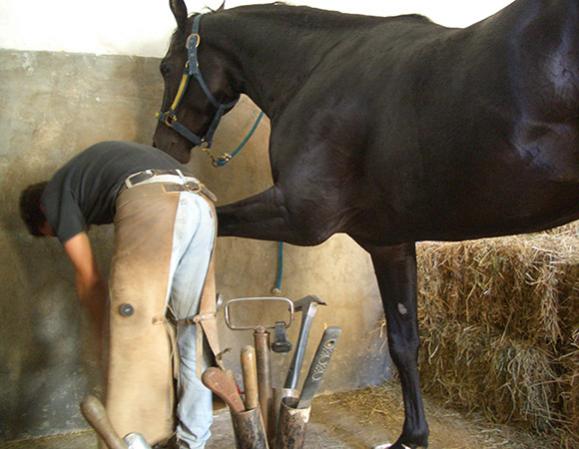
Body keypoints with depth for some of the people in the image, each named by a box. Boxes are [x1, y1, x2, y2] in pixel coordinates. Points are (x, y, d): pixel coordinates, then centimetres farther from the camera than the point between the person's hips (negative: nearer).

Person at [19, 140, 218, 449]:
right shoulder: (88, 167, 41)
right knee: (190, 327, 12)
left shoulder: (55, 194, 19)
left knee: (133, 329, -4)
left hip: (152, 204, -7)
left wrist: (102, 330, 31)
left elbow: (88, 277, 17)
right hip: (202, 204, 8)